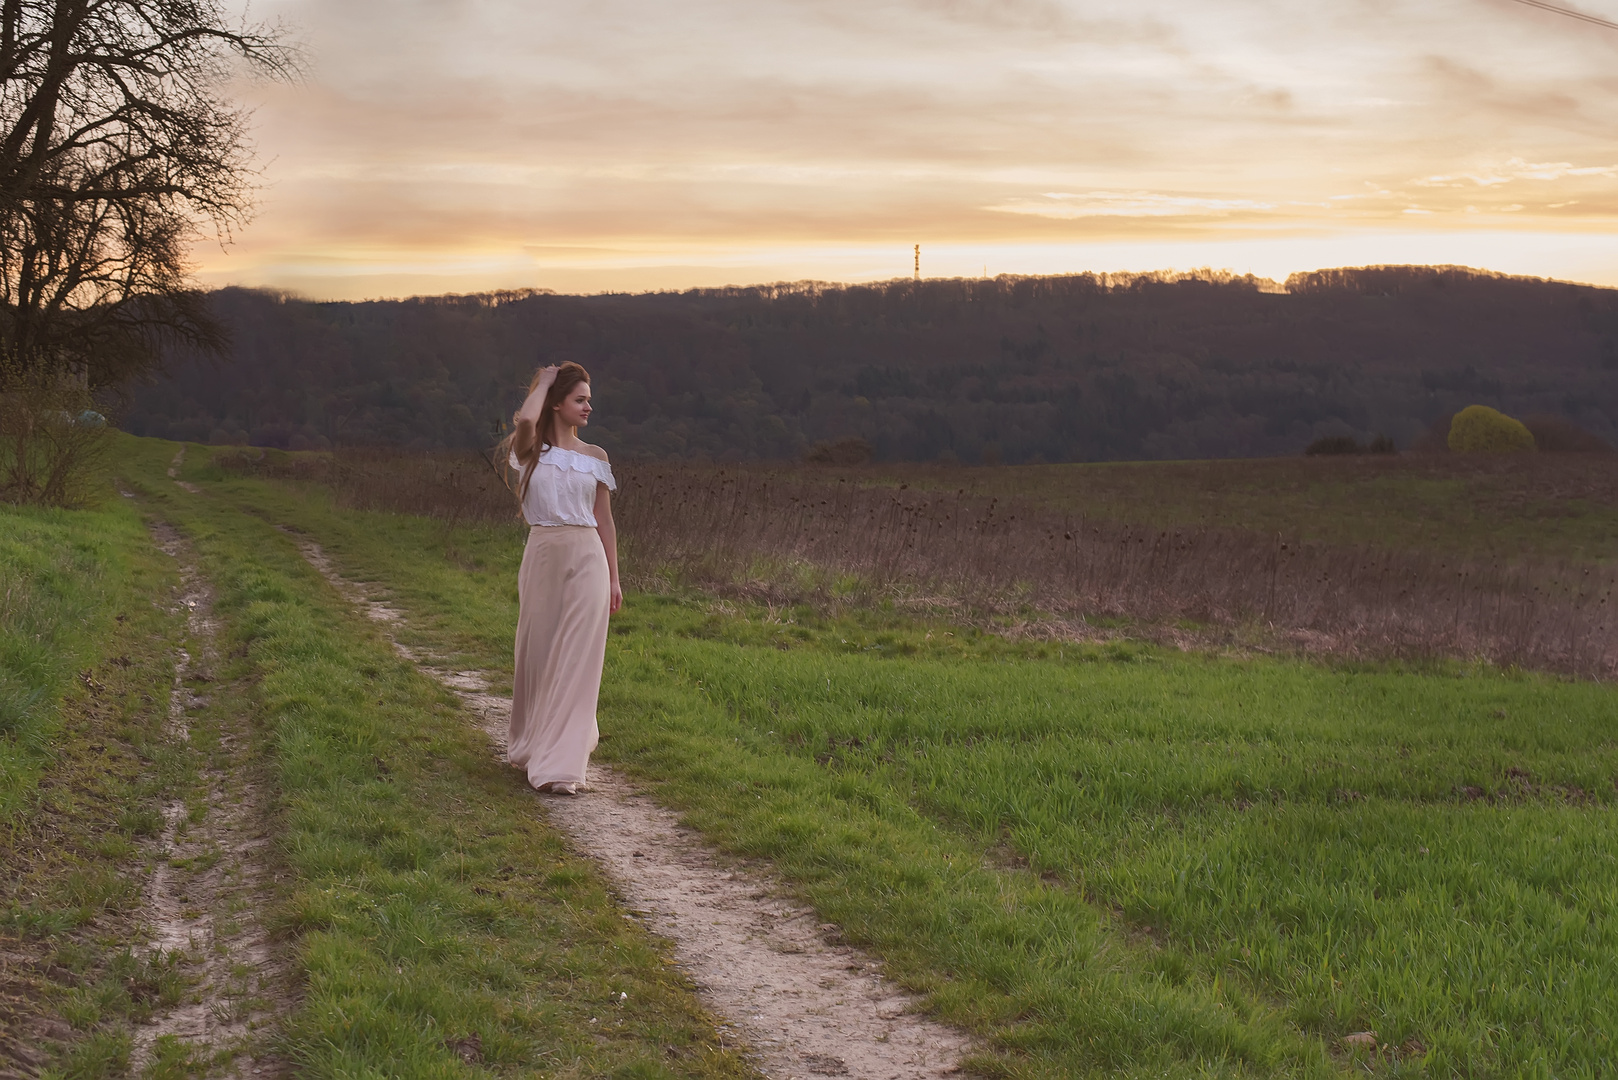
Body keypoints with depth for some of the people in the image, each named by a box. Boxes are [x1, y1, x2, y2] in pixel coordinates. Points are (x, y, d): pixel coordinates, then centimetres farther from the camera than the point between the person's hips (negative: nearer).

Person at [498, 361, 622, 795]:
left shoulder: (595, 457, 9)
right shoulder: (530, 450, 3)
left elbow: (604, 521, 12)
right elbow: (525, 420, -22)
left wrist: (614, 578, 10)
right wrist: (543, 382, -4)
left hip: (586, 560, 1)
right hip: (542, 558, -1)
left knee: (576, 660, -5)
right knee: (537, 653, 9)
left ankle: (562, 765, -4)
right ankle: (532, 744, 31)